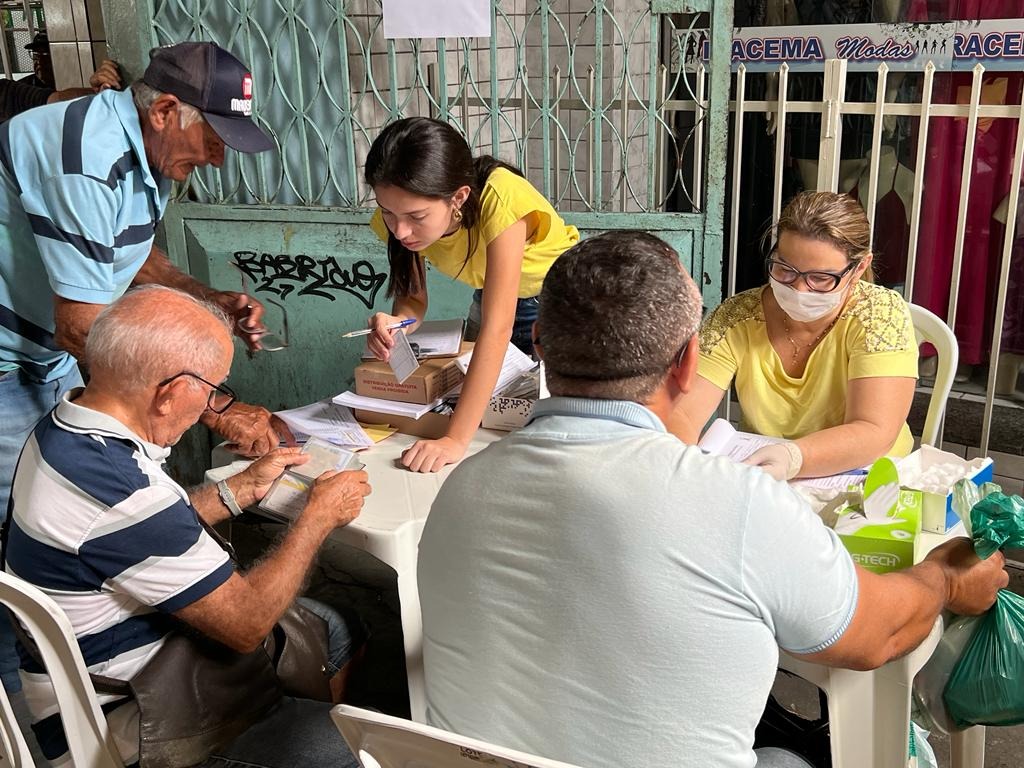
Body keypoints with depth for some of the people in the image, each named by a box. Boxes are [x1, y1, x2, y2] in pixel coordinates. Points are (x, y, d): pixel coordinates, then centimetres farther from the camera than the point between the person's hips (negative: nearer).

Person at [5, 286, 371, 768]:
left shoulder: (61, 429, -3)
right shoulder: (123, 497, -33)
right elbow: (246, 625, -22)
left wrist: (242, 488, 9)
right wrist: (320, 515, -11)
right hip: (119, 728, -10)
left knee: (336, 630, 13)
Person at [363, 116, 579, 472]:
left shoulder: (499, 199, -42)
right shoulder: (399, 213, -25)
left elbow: (497, 326, -44)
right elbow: (413, 297, -13)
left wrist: (456, 439, -46)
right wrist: (394, 324, -39)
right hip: (493, 299, 4)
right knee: (486, 416, 5)